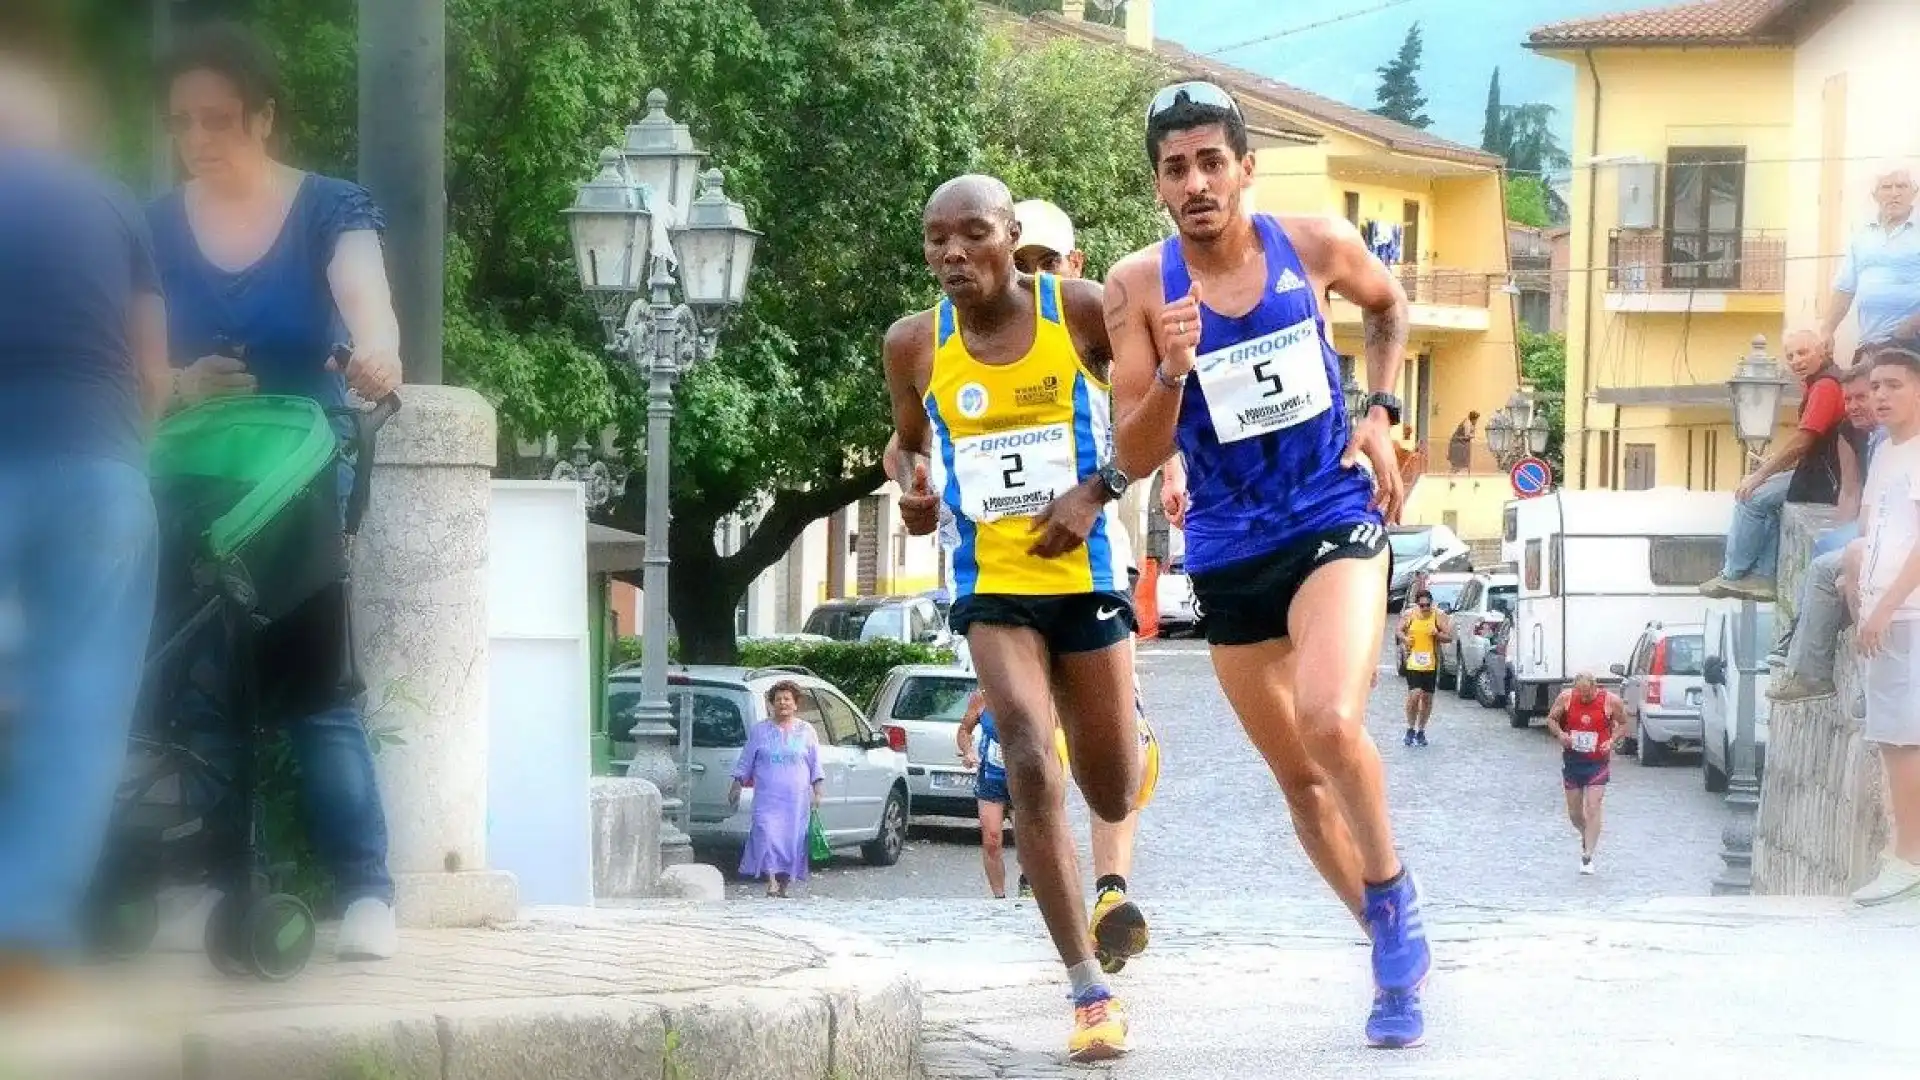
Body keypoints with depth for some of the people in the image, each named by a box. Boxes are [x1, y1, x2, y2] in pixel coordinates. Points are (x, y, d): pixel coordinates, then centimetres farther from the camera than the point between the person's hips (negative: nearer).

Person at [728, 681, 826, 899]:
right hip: (767, 797, -1)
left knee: (792, 841, -1)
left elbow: (816, 767, 10)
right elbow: (745, 762, 13)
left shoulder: (806, 732, 10)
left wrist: (817, 792, 2)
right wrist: (736, 786, 9)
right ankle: (772, 882, -22)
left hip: (797, 800, 1)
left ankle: (783, 886, 9)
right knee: (768, 836, -17)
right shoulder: (760, 730, 9)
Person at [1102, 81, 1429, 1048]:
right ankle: (1397, 951, 31)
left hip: (1334, 522, -2)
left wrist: (1380, 414, 4)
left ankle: (1394, 894, -1)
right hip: (1228, 556, 2)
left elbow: (1389, 306, 17)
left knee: (1330, 723, -27)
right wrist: (1171, 373, -26)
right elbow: (1136, 456, -8)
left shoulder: (1317, 246, -7)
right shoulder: (1139, 287, -9)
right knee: (1299, 777, 11)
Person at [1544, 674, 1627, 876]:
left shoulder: (1611, 702, -11)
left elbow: (1623, 724, 4)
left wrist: (1613, 741, -14)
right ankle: (1587, 836, 41)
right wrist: (1560, 734, -14)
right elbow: (1551, 719, 6)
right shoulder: (1566, 698, -7)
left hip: (1598, 762, -3)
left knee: (1593, 808, -13)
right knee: (1574, 812, 10)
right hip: (1572, 760, 3)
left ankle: (1587, 857, -10)